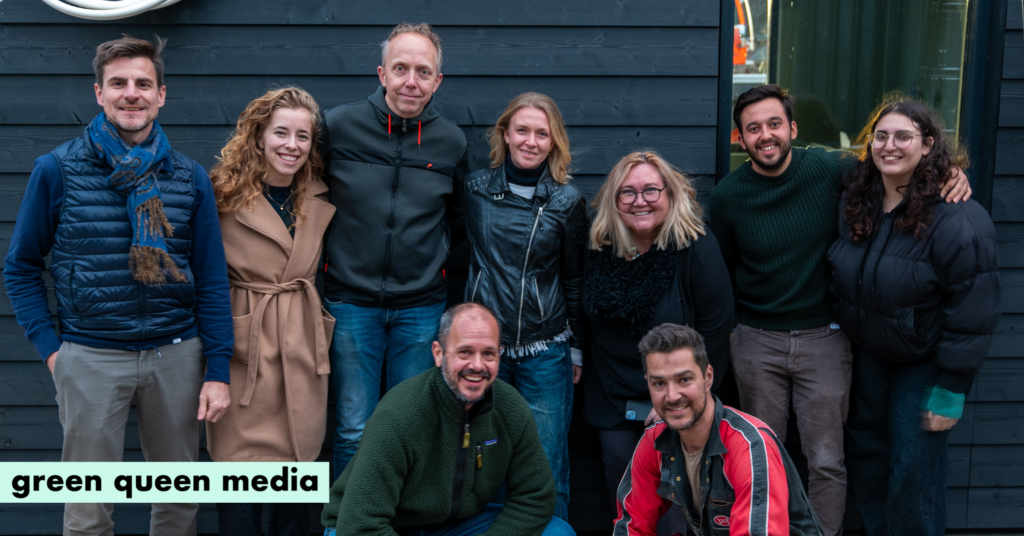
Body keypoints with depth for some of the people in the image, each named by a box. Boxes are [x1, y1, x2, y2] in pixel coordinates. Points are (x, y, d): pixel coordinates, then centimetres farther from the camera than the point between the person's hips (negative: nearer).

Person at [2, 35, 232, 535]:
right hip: (91, 358, -2)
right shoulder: (57, 169, -2)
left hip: (176, 355, 2)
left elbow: (212, 280, 4)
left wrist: (218, 371, -1)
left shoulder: (190, 177, 3)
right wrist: (49, 347, -3)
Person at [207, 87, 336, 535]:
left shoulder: (321, 199, 7)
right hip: (242, 345, -4)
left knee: (298, 461, 11)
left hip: (303, 343, 4)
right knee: (239, 465, -1)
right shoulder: (225, 193, -6)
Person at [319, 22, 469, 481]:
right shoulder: (338, 125, -4)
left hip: (421, 308, 2)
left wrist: (432, 250, 6)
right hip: (351, 302, -1)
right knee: (353, 431, 2)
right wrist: (330, 252, 5)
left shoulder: (451, 141, 2)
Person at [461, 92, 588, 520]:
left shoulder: (567, 201, -3)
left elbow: (574, 279, 4)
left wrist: (576, 347, 6)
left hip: (545, 353, -2)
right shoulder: (475, 188, 1)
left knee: (548, 471, 4)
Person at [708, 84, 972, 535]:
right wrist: (724, 329, 6)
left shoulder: (832, 169, -7)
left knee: (826, 463, 2)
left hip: (823, 337, -1)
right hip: (756, 341, 1)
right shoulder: (727, 196, -4)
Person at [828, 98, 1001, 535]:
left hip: (924, 361, -6)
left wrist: (951, 389, -19)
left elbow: (973, 311, -21)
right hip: (867, 352, 6)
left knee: (913, 471, 0)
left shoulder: (956, 217, -23)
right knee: (865, 452, 16)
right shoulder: (855, 202, -2)